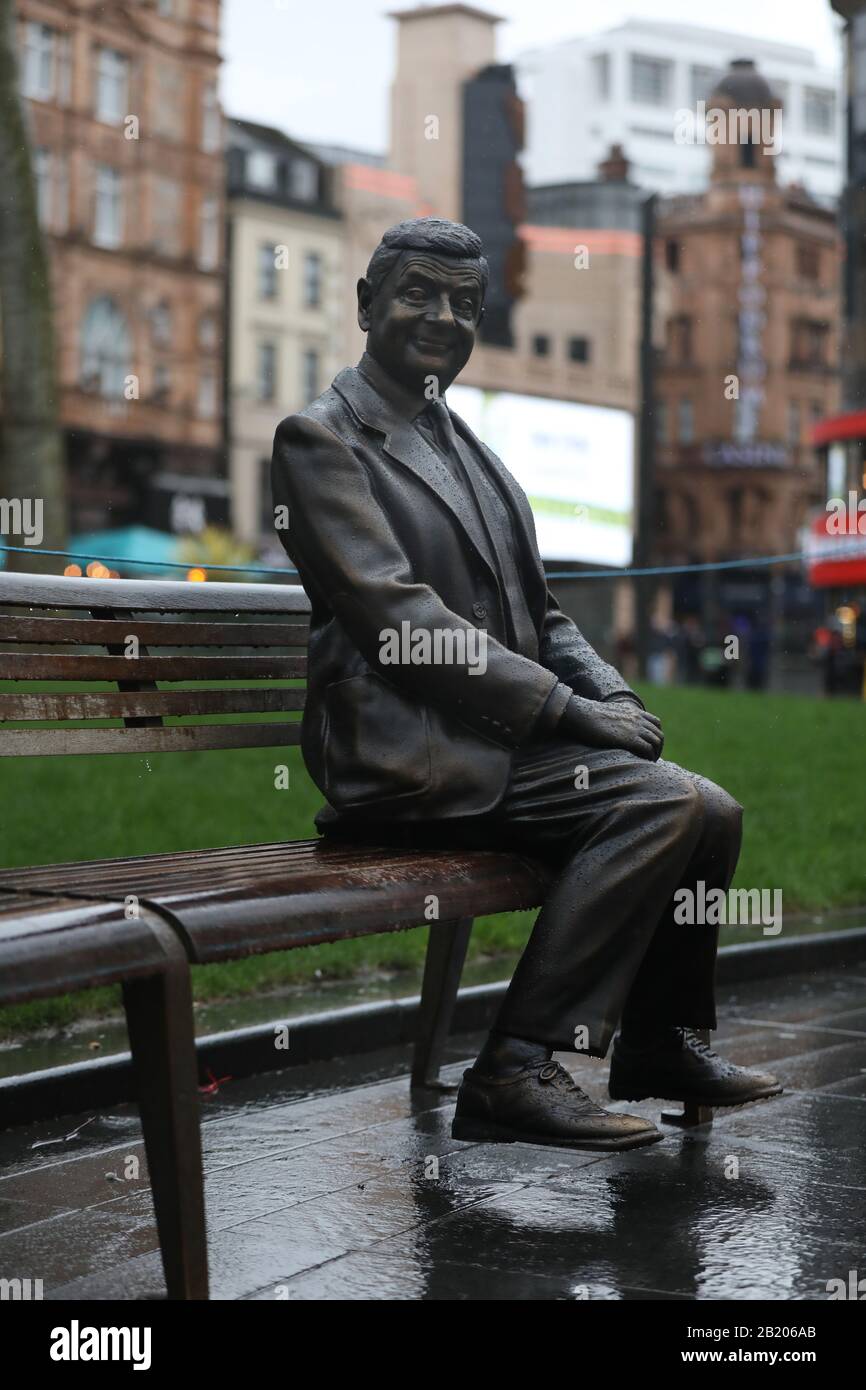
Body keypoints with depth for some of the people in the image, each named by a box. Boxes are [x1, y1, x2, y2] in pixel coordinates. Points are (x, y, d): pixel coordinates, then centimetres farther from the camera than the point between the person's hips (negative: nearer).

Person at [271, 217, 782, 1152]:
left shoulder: (469, 446, 22)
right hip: (411, 753, -8)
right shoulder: (321, 438, -5)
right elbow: (397, 616, -16)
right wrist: (571, 709, -18)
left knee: (712, 812, -5)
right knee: (663, 804, -23)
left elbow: (538, 615, 22)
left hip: (505, 737, 8)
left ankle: (657, 1043, 13)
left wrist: (613, 696, 1)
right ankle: (514, 1072, -20)